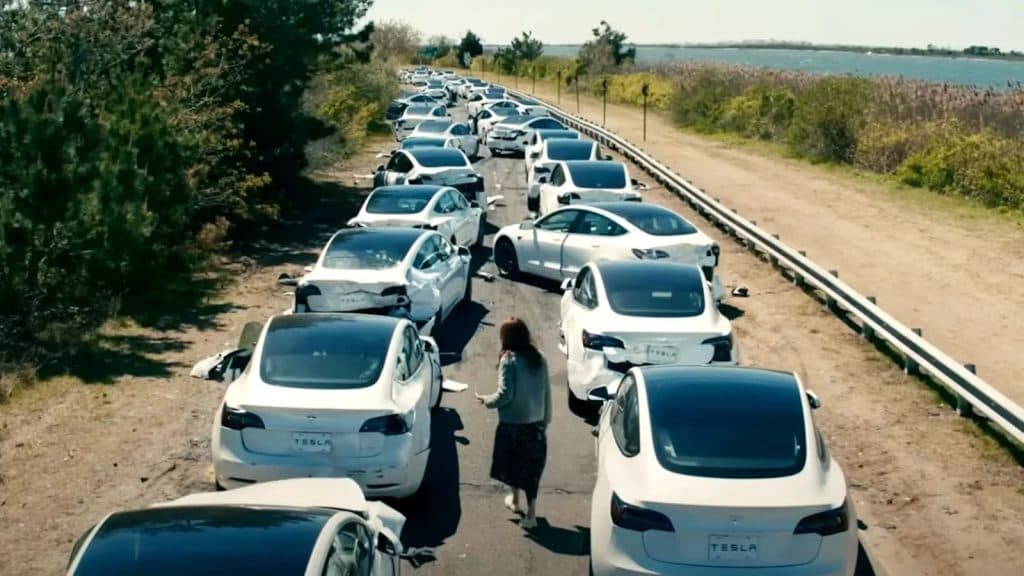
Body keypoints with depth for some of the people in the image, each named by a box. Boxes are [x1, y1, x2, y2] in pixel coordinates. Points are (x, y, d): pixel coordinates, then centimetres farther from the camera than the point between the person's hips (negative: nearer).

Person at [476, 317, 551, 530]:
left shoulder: (509, 359, -15)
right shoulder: (539, 358, 1)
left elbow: (505, 394, -18)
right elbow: (546, 392, 6)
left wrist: (487, 400, 0)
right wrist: (546, 419, 15)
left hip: (512, 422, -4)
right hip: (535, 422, 4)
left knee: (511, 463, 18)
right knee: (531, 467, 10)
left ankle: (514, 500, 35)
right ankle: (531, 513, 9)